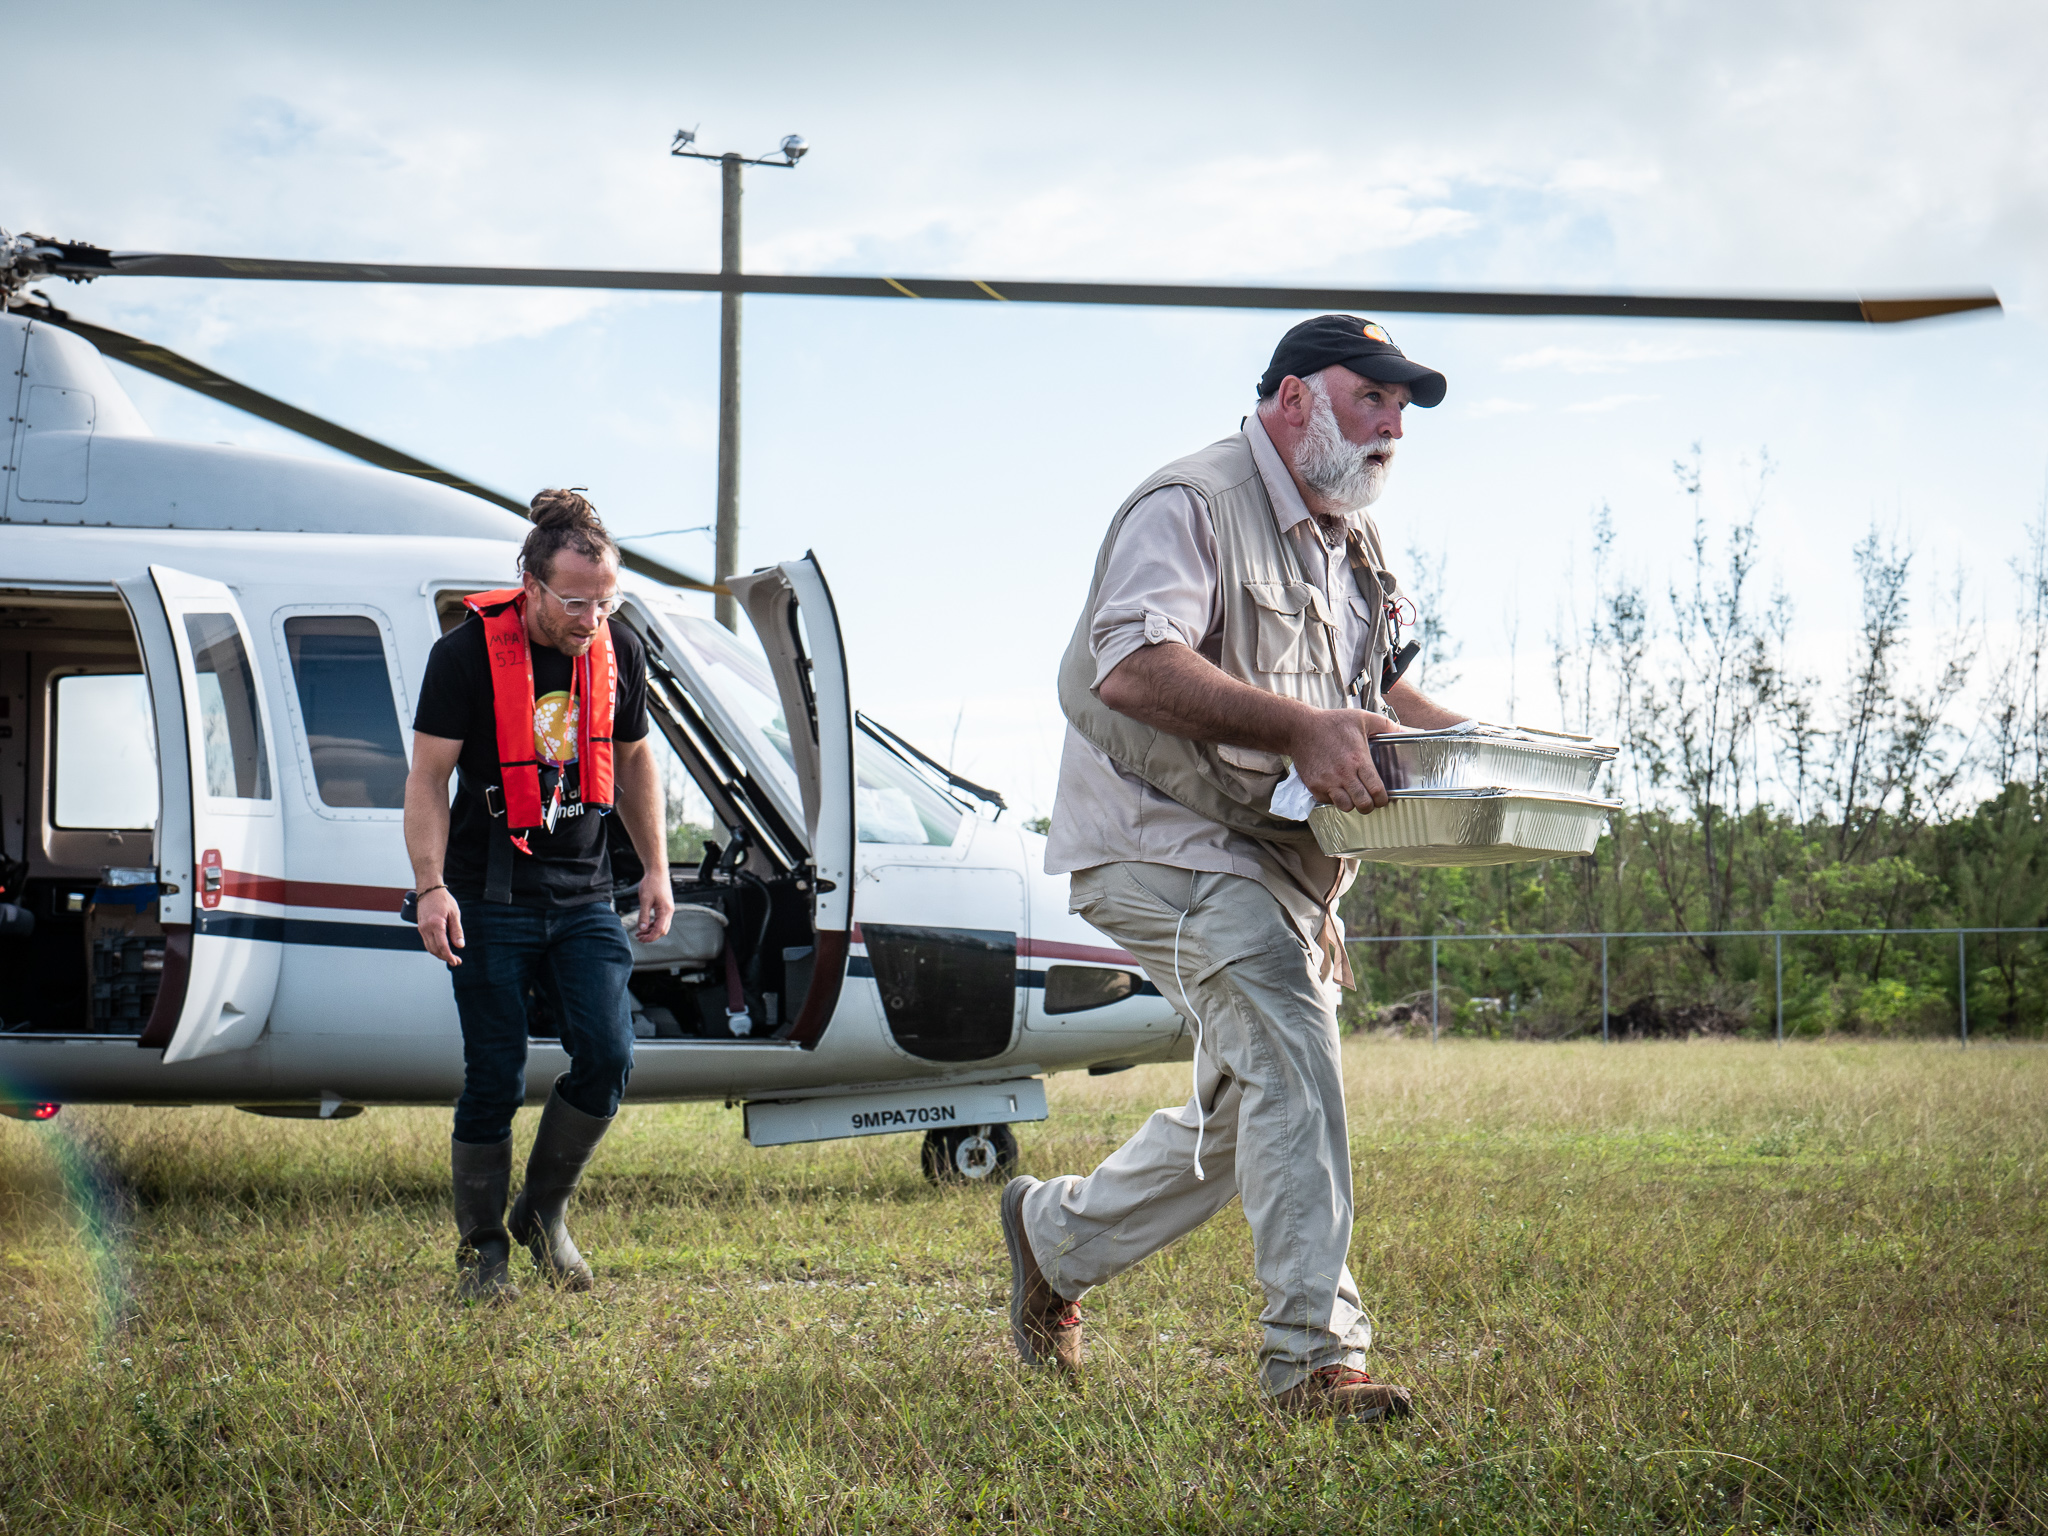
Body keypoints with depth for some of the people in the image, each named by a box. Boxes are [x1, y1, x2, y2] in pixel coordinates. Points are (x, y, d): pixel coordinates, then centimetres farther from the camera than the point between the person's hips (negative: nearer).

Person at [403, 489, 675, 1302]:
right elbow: (429, 777, -8)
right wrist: (431, 886, -17)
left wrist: (656, 870, 13)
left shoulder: (620, 651, 2)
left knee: (608, 1057, -9)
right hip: (491, 899, -4)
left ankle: (544, 1212, 12)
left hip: (583, 897, 4)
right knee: (495, 1079, -1)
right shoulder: (467, 653, -12)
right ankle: (481, 1248, 14)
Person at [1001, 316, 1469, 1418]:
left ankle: (1054, 1236, 37)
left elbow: (1378, 687, 28)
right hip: (1159, 839, -10)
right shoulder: (1192, 506, -15)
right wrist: (1300, 728, -39)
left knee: (1246, 1117, 15)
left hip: (1276, 860, 10)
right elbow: (1131, 664, -30)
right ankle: (1313, 1353, -26)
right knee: (1286, 1040, -27)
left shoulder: (1353, 539, 16)